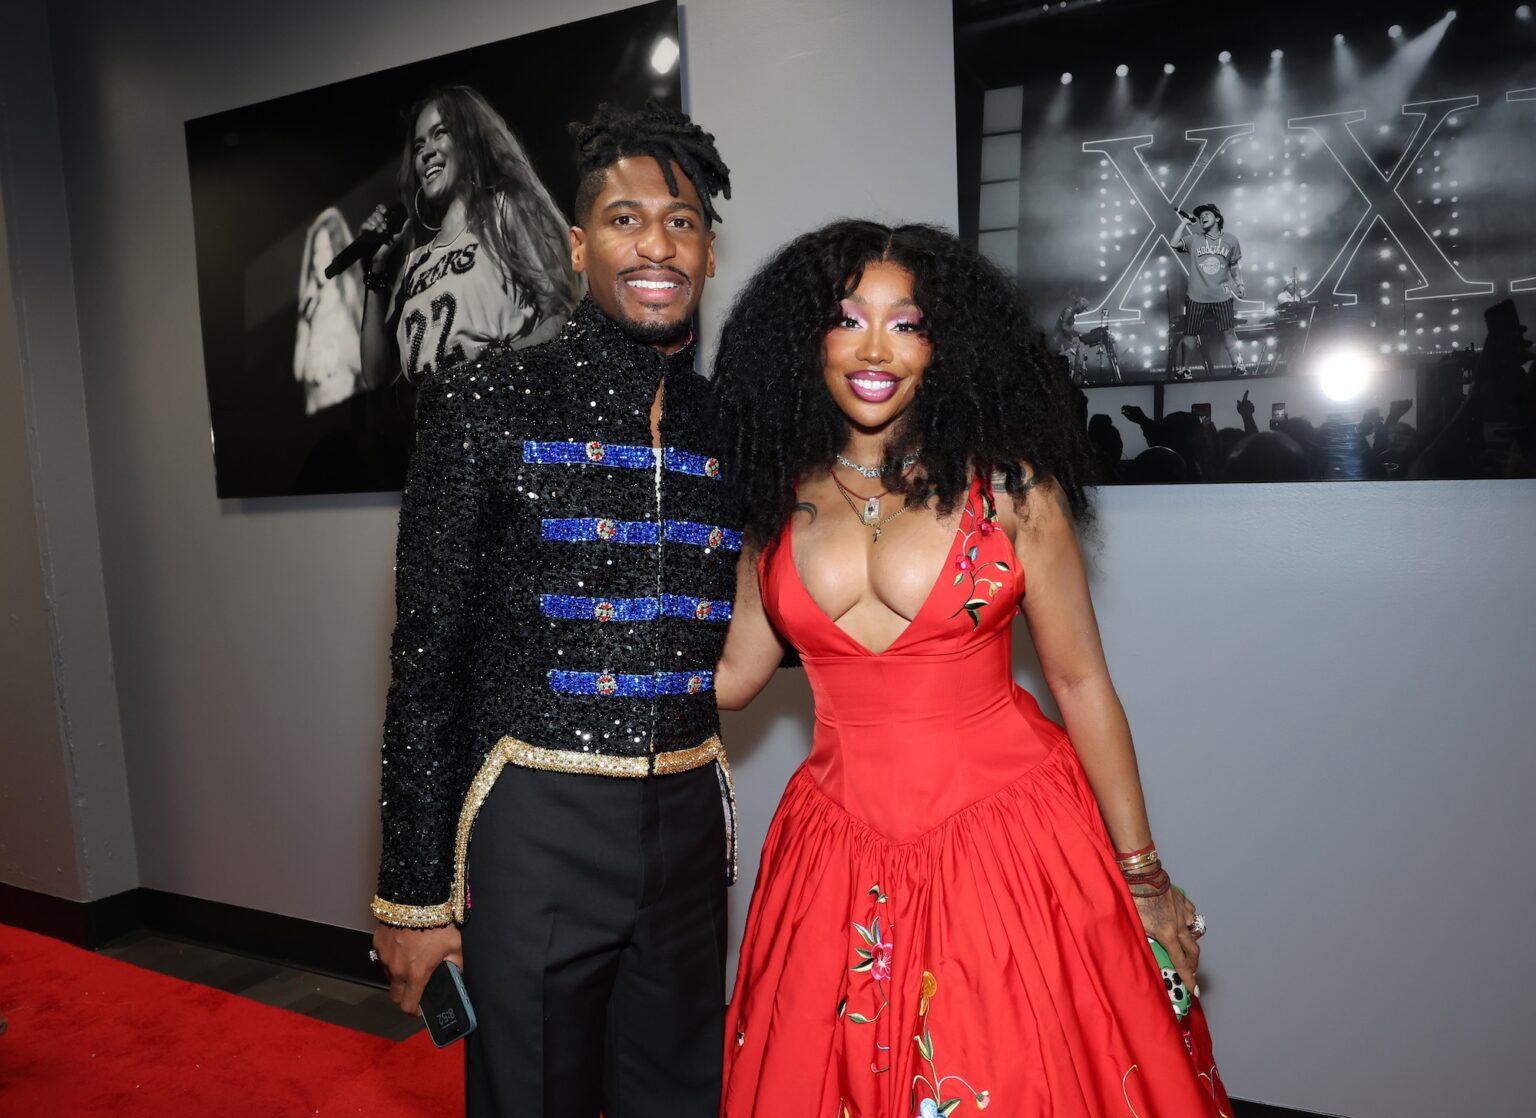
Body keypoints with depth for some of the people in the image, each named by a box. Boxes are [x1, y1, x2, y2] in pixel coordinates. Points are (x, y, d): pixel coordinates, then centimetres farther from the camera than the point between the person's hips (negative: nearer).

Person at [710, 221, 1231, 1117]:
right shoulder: (784, 496, 2)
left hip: (1006, 837, -2)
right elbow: (730, 675, 7)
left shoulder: (1008, 484, -7)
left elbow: (1082, 682, -2)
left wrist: (1143, 877, 2)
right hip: (841, 863, 3)